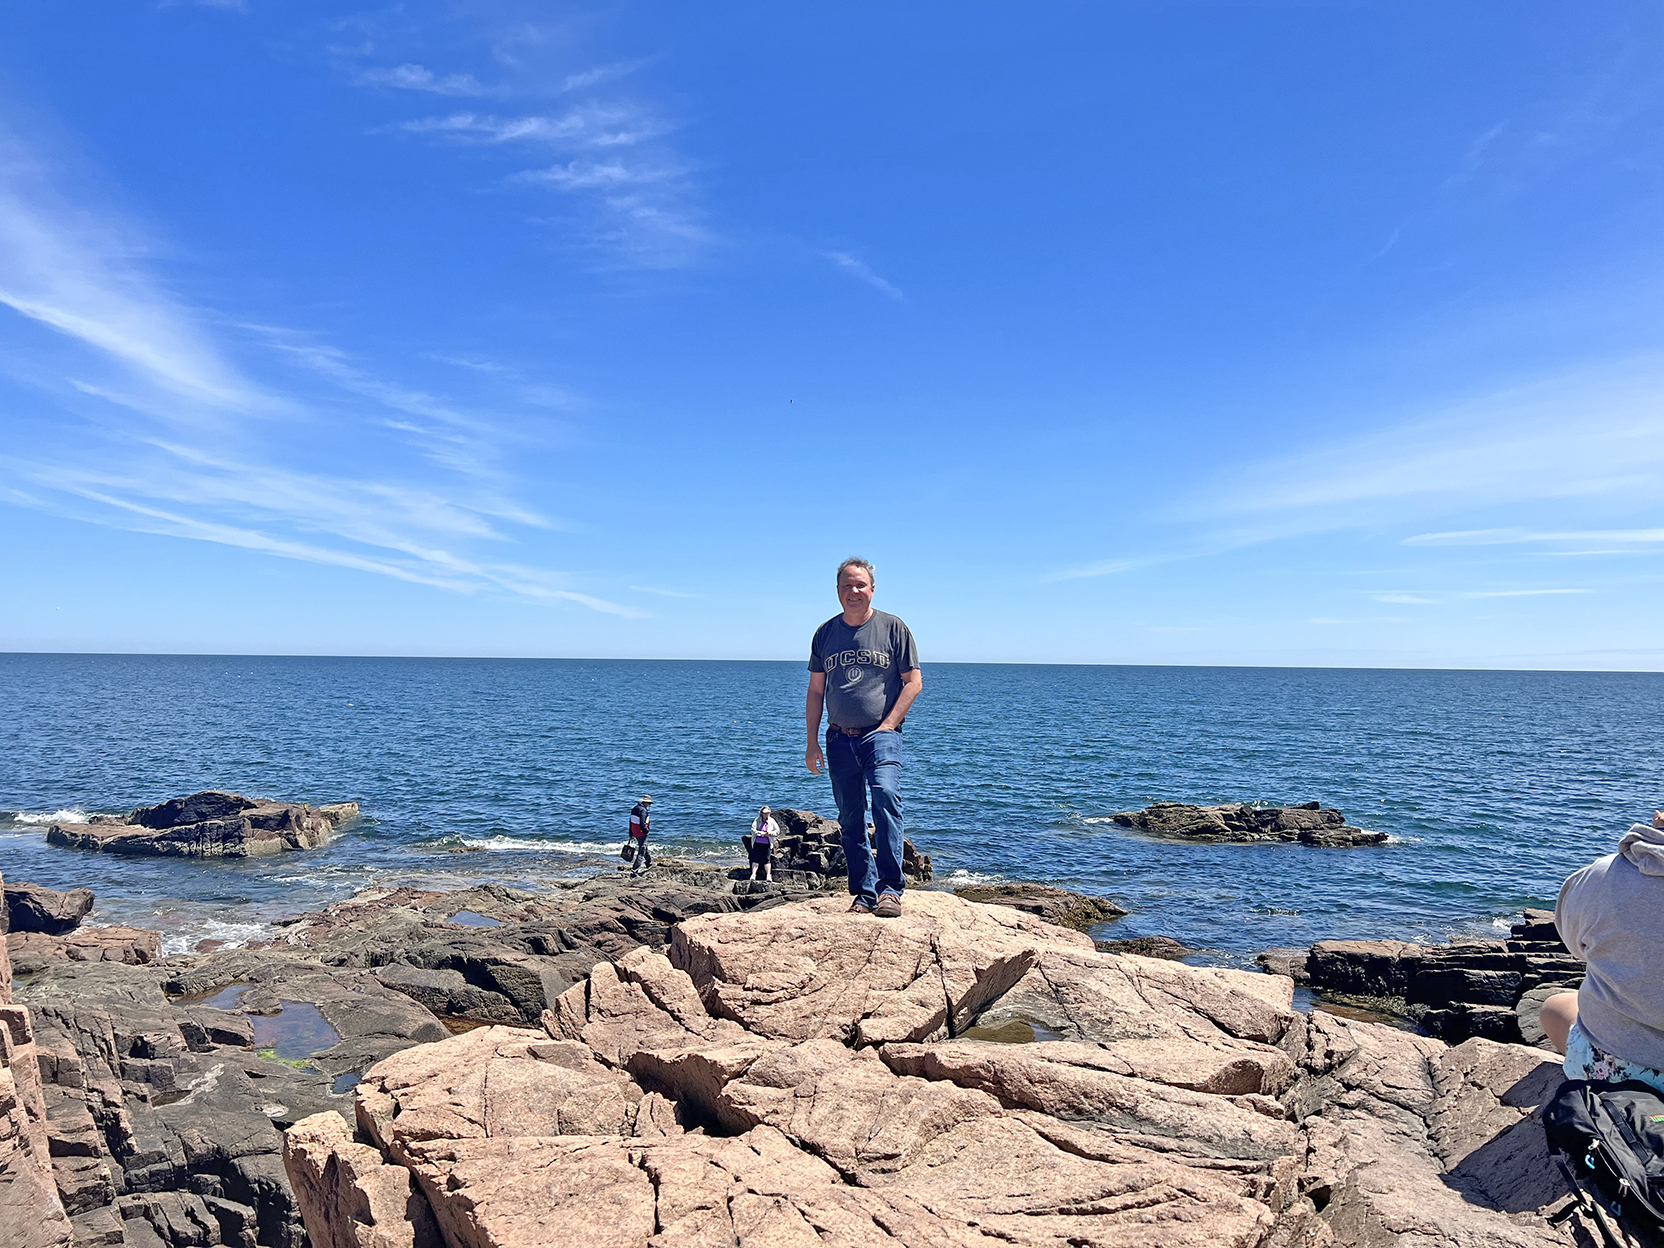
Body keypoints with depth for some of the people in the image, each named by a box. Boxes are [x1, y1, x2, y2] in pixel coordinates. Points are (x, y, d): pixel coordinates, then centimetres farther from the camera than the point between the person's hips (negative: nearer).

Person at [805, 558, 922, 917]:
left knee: (885, 796, -24)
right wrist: (812, 741, 8)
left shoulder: (892, 628, 3)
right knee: (850, 817, 5)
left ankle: (890, 888, -19)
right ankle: (864, 893, 15)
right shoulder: (825, 633, 12)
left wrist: (888, 725, -8)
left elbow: (913, 681, 2)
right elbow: (816, 690, 14)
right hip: (840, 739, 4)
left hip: (881, 734, -4)